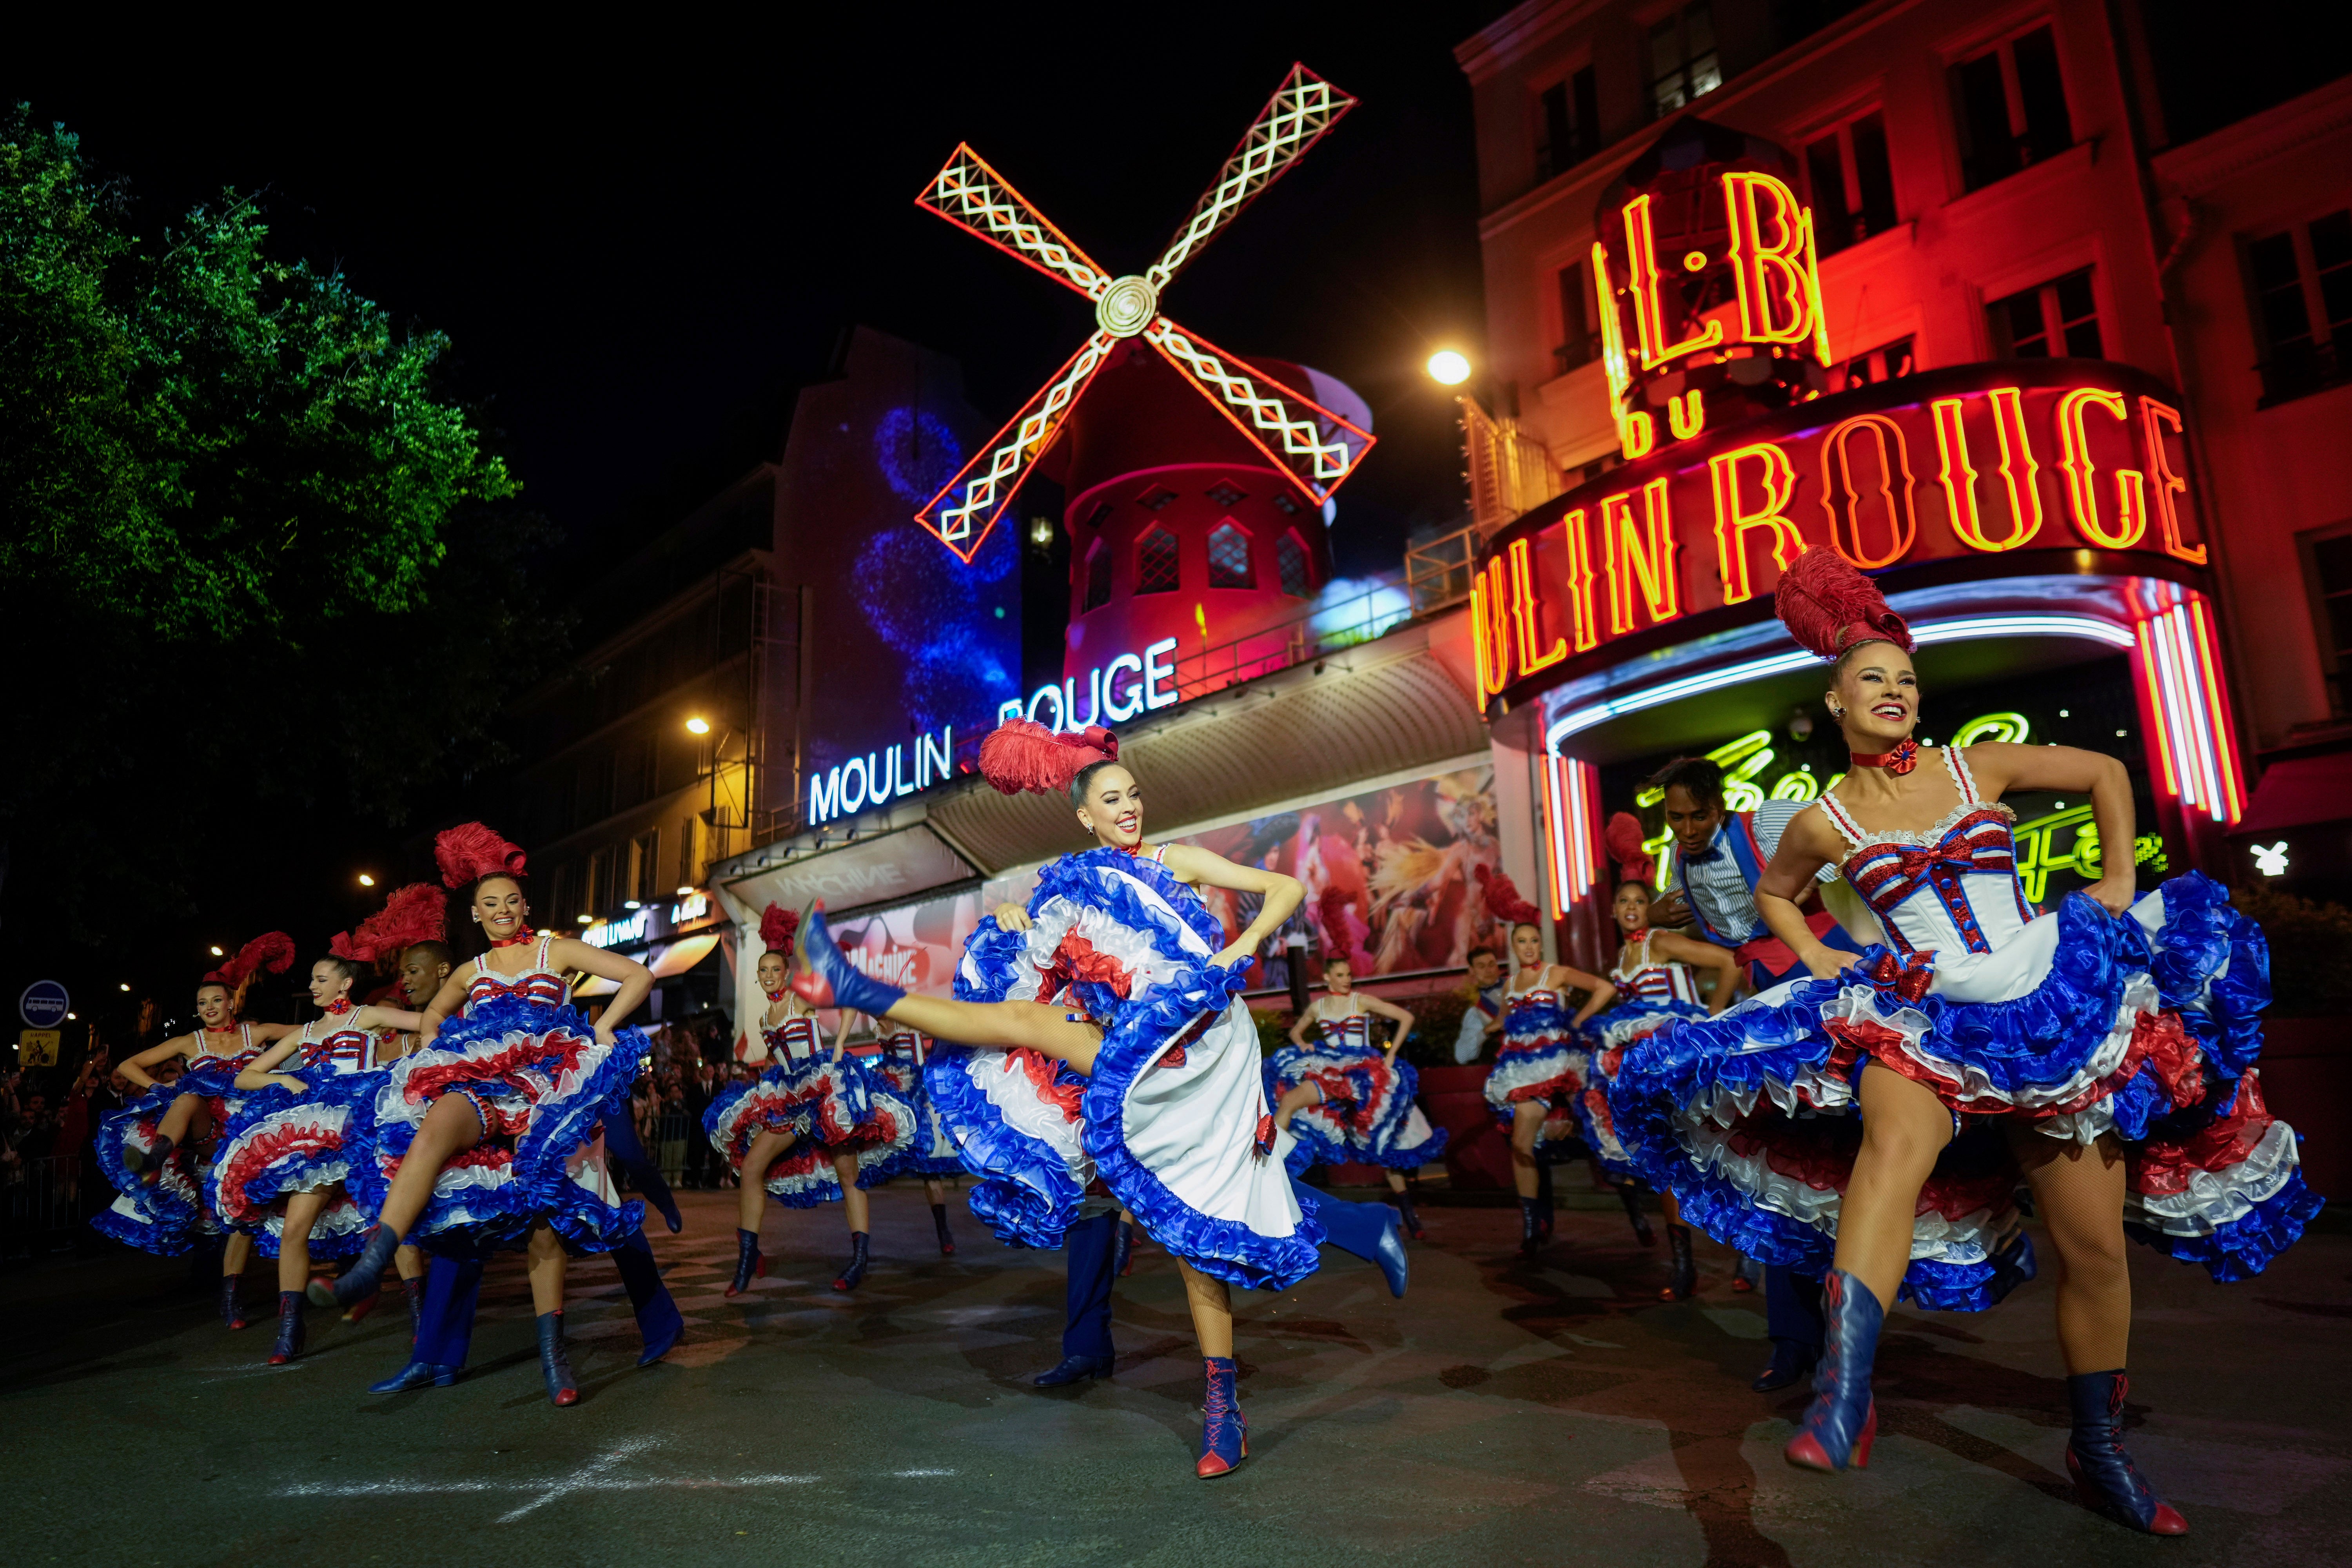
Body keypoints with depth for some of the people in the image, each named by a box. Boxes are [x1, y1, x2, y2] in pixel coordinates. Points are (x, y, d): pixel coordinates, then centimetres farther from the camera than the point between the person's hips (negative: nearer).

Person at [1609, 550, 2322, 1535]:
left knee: (2097, 1248, 8)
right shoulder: (1825, 821, 0)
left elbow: (2106, 773, 17)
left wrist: (2120, 881, 10)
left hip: (2058, 1012, 3)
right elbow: (1773, 892, 20)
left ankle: (2100, 1455, 29)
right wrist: (1814, 958, 5)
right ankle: (1843, 1393, -48)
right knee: (1896, 1136, -37)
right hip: (1924, 1020, -2)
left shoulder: (1978, 766, 2)